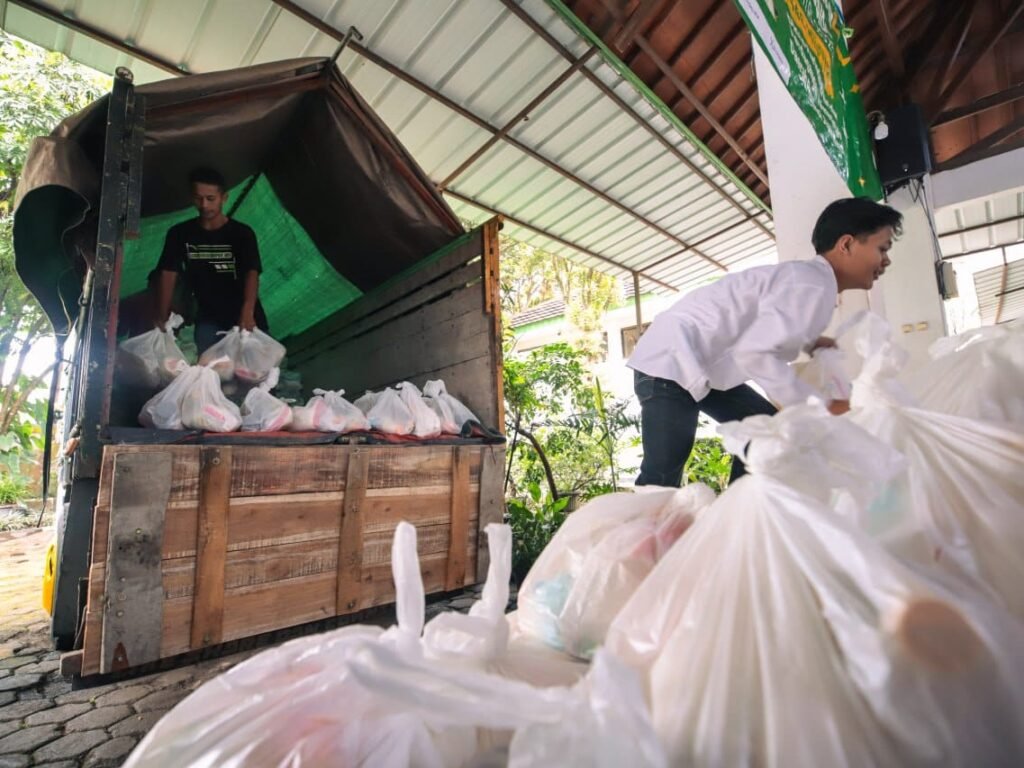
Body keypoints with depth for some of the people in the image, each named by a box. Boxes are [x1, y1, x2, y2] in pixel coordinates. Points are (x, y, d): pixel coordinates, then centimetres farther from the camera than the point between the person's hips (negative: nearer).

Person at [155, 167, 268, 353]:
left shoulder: (242, 233, -10)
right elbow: (168, 276, -3)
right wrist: (162, 319, -13)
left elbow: (252, 273, -24)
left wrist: (247, 313, -42)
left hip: (242, 316, -2)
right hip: (208, 318, 2)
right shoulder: (179, 234, -1)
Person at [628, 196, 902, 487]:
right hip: (671, 362, -10)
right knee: (663, 478, -13)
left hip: (705, 365, 10)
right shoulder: (813, 286, -17)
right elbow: (753, 352, -27)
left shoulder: (809, 279, 14)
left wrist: (808, 341, 9)